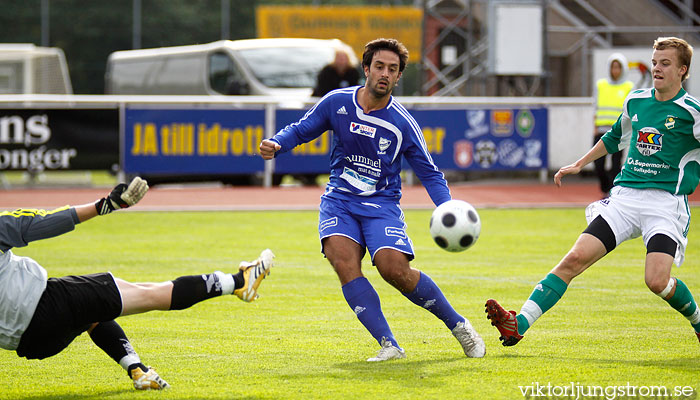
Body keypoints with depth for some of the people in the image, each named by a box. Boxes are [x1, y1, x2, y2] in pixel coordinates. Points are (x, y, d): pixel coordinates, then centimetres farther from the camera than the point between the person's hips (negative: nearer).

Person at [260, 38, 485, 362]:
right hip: (339, 201, 2)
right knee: (344, 262, -25)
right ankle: (389, 346, -26)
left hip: (381, 203, -2)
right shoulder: (337, 103, -1)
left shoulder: (402, 123, -5)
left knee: (395, 269, -23)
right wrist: (276, 144, -9)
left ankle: (458, 325, 0)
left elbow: (429, 173, 0)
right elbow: (301, 130, 13)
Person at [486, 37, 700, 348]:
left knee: (657, 280, -22)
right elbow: (615, 138, 32)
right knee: (575, 258, -11)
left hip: (666, 202, -5)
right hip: (625, 196, 5)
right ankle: (519, 325, -16)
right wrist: (579, 165, 34)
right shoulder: (636, 100, 13)